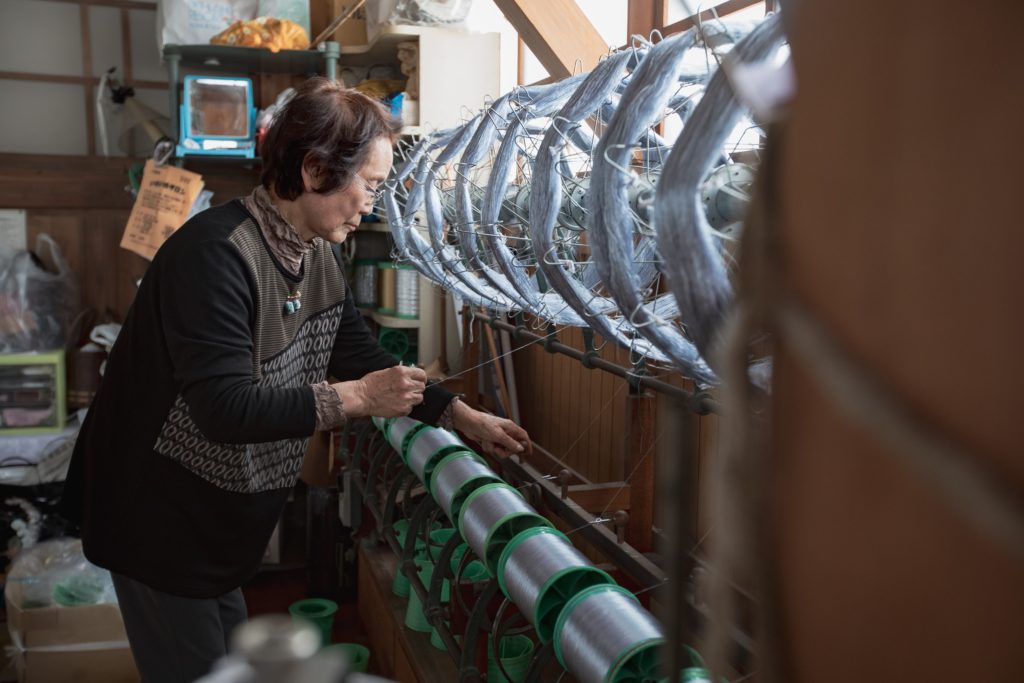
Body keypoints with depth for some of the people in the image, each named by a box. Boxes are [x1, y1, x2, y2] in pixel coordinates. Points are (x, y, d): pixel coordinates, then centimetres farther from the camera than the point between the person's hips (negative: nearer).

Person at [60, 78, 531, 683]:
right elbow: (225, 407, -33)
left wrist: (465, 418, 3)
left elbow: (366, 357, 8)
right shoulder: (217, 252, -28)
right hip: (160, 514, -8)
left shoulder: (318, 258, 0)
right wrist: (353, 398, -27)